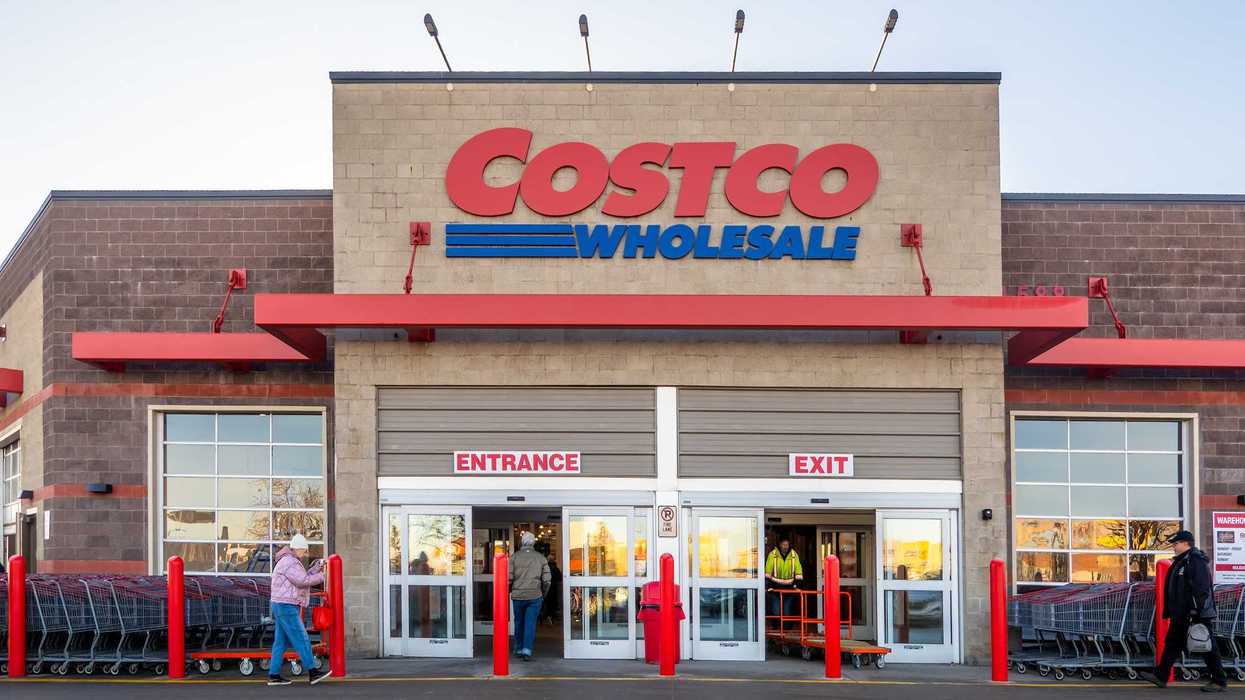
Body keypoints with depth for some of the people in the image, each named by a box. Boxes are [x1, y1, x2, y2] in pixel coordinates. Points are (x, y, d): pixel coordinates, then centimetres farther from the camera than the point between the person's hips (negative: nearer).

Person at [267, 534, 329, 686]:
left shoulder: (290, 562, 19)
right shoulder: (289, 562, -16)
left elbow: (302, 579, 19)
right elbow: (303, 581, -21)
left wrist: (315, 568, 8)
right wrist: (321, 577, -9)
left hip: (284, 607, 11)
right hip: (286, 607, -11)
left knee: (281, 642, 9)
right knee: (301, 640, -9)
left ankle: (274, 675, 9)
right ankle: (313, 673, -9)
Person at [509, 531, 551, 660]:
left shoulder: (515, 557, -1)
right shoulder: (540, 558, 3)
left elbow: (508, 577, -6)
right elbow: (547, 579, 2)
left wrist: (508, 591, 10)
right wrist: (543, 594, 15)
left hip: (518, 595, 0)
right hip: (535, 595, 0)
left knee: (519, 622, 14)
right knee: (530, 623, 1)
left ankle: (519, 649, 22)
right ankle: (527, 650, -9)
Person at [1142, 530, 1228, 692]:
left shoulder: (1196, 561, -15)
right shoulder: (1180, 561, 16)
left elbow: (1202, 589, -23)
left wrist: (1195, 612, -26)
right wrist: (1170, 611, 22)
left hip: (1197, 615, -11)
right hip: (1181, 615, 11)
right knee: (1172, 644, 13)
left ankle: (1219, 681, 6)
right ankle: (1161, 676, 18)